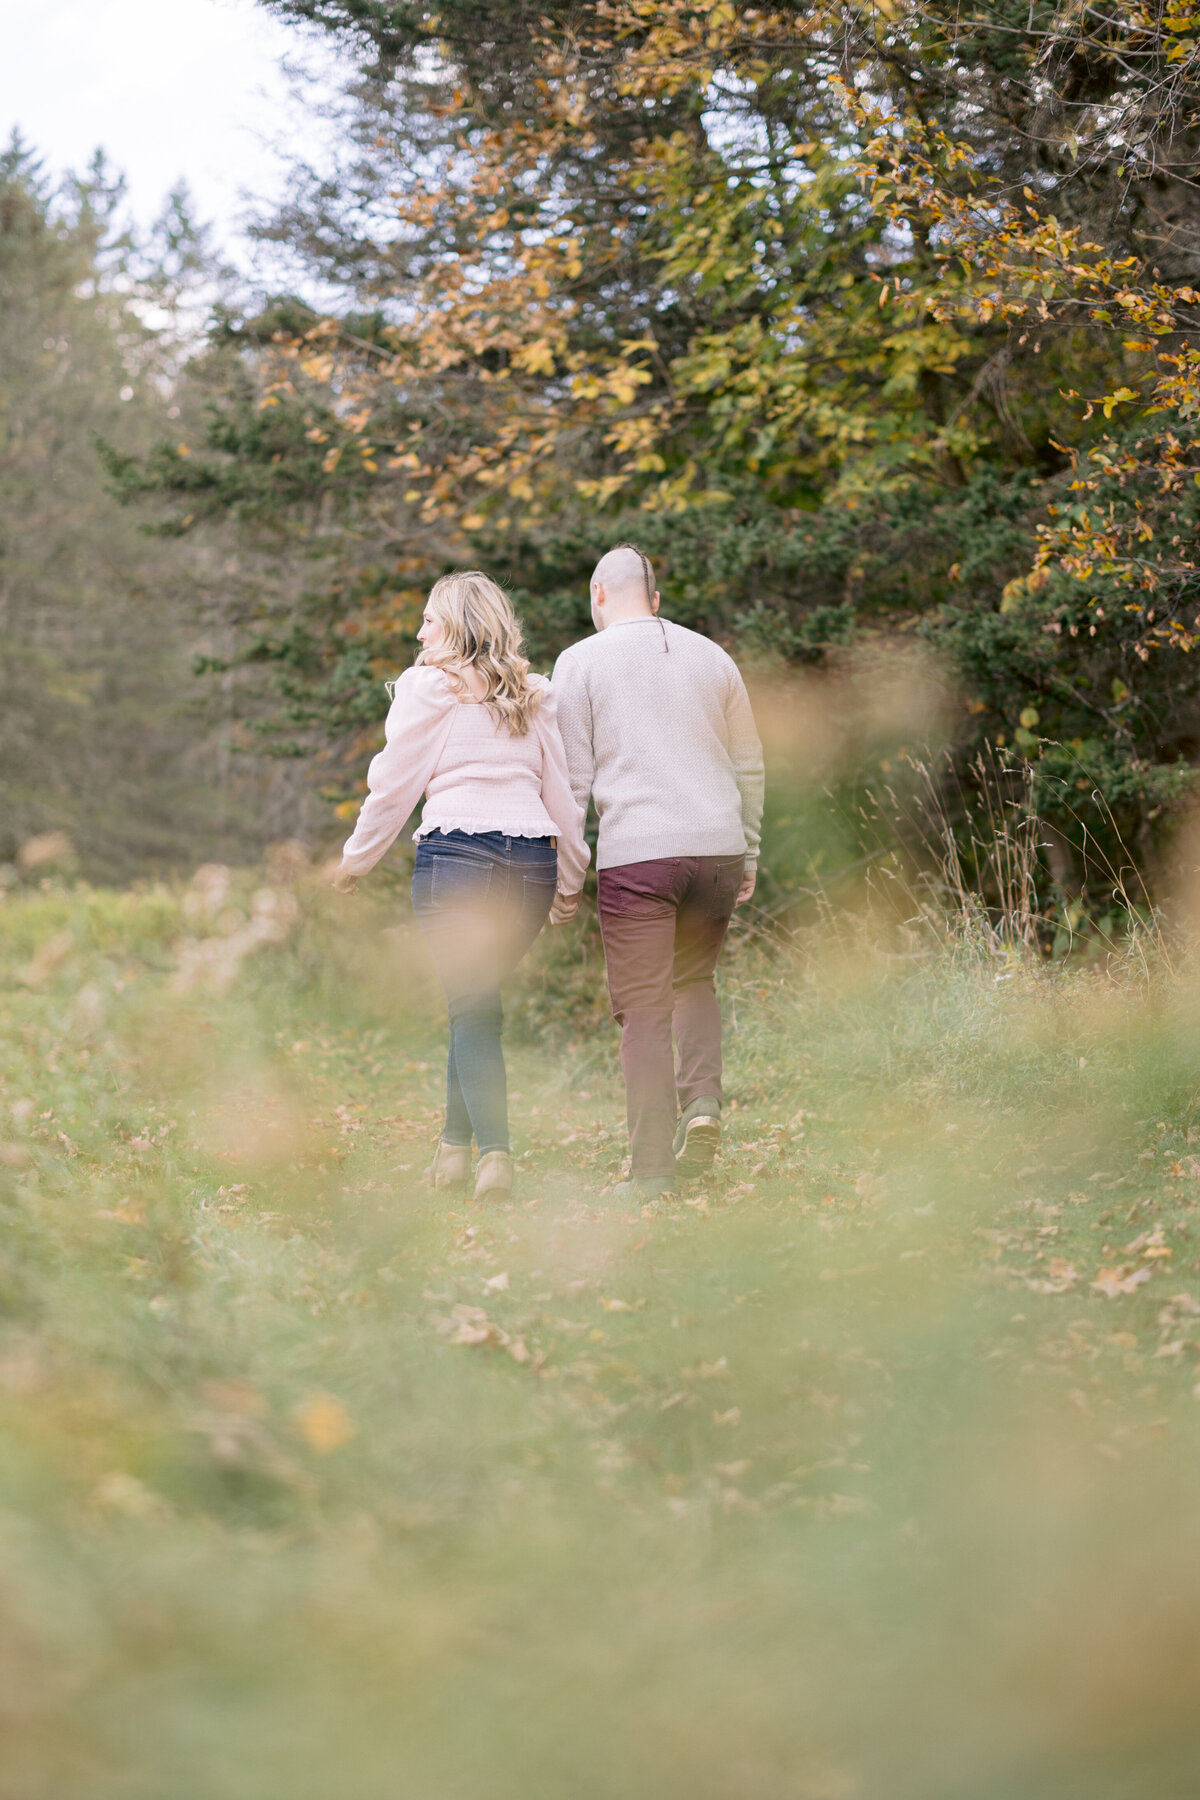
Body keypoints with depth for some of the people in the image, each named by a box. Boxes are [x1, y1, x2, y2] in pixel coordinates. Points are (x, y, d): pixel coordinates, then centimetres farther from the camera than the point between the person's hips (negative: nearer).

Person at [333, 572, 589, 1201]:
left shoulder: (427, 687, 3)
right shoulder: (535, 697, 17)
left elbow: (394, 784, 3)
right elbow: (562, 790, 17)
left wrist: (356, 859, 15)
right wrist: (571, 876, 24)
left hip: (457, 850, -5)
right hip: (533, 857, 5)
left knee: (471, 1008, -4)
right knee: (476, 1000, 18)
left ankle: (495, 1152, -17)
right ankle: (454, 1144, 18)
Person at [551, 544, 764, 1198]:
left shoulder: (581, 661, 4)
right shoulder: (710, 656, 15)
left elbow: (573, 775, 0)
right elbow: (748, 764, 19)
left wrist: (564, 875, 5)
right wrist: (748, 856, 26)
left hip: (635, 851, -3)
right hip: (718, 844, 4)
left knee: (645, 1010, 0)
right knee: (694, 979, 23)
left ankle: (653, 1170, -2)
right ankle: (703, 1101, 1)